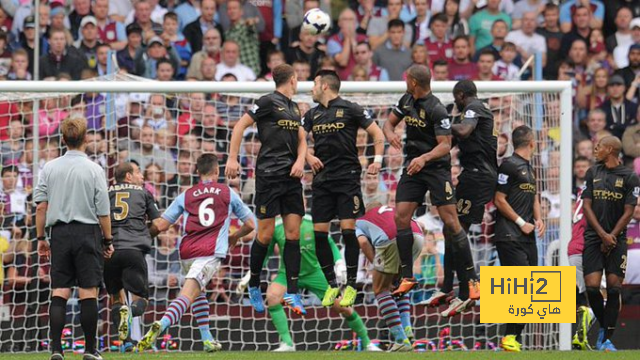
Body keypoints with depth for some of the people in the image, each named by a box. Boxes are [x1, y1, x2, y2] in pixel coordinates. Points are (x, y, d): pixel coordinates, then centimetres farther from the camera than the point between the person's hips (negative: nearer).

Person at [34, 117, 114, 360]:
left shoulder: (49, 168, 3)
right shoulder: (94, 170, -5)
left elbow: (41, 205, 3)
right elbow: (103, 211, -5)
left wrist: (41, 238, 11)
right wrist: (108, 241, 5)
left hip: (59, 232, 3)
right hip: (87, 231, -3)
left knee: (59, 292, 4)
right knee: (88, 292, 1)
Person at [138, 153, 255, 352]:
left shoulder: (186, 196, 16)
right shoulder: (227, 193, 16)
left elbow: (160, 225, 9)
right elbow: (250, 224, 22)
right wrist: (234, 237, 42)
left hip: (187, 252, 3)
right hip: (211, 253, -3)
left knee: (198, 293, 29)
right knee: (188, 294, -17)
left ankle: (207, 338, 24)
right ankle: (161, 325, -41)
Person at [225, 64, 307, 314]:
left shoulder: (294, 107, 18)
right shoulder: (269, 102, -5)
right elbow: (240, 126, -6)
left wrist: (300, 160, 2)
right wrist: (232, 159, -11)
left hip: (291, 177, 7)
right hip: (269, 175, -7)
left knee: (293, 232, 0)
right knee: (266, 234, -5)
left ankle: (292, 294, 0)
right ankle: (253, 286, 13)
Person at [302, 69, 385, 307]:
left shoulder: (350, 110, 0)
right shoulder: (312, 114, 14)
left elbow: (377, 134, 1)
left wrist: (377, 160, -10)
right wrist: (309, 156, -7)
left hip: (347, 178, -5)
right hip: (322, 179, 5)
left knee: (348, 230, -9)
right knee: (319, 232, -1)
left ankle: (351, 286, -1)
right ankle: (331, 285, 10)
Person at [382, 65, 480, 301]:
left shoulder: (436, 110, -18)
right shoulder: (406, 101, 5)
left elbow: (445, 145, -21)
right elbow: (389, 122, 13)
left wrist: (424, 158, -38)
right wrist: (390, 134, -12)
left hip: (436, 168, -7)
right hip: (412, 167, 7)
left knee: (450, 222, -11)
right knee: (401, 217, -3)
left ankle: (473, 279, -5)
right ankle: (407, 277, 6)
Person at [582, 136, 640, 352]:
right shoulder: (593, 173, 9)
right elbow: (587, 206, 5)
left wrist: (612, 237, -8)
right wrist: (602, 234, -7)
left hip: (617, 239, -2)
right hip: (593, 237, 2)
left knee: (614, 288, -6)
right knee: (592, 287, -9)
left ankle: (607, 338, 0)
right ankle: (603, 327, 15)